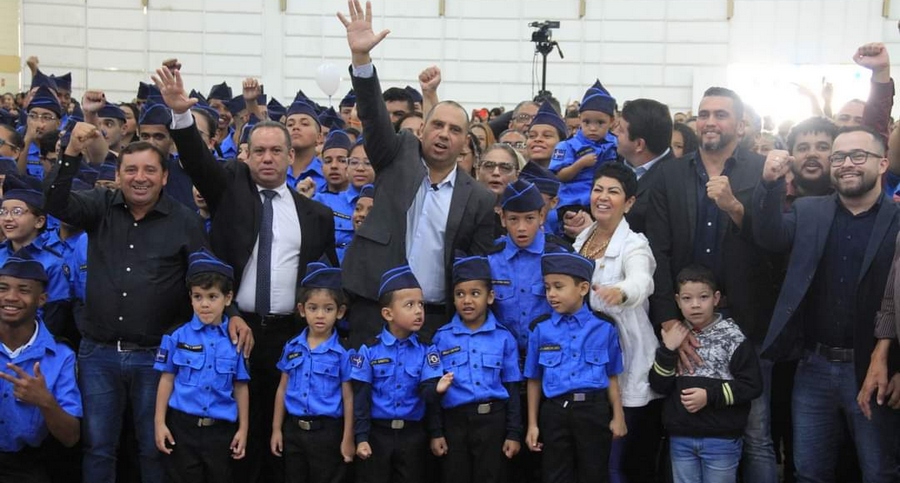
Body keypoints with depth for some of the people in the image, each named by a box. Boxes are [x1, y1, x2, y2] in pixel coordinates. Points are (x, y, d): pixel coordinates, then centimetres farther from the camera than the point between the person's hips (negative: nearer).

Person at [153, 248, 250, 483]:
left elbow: (241, 387, 3)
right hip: (183, 426, -1)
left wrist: (243, 429, 3)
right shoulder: (178, 336, -3)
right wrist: (159, 423, -2)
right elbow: (167, 380, 1)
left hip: (221, 429, 1)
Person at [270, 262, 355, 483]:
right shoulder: (291, 348, 2)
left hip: (327, 431, -3)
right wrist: (277, 429, 7)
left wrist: (348, 439, -7)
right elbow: (282, 390, 8)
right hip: (293, 429, 4)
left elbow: (348, 398, -7)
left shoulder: (343, 353, -9)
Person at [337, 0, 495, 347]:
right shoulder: (399, 157, 5)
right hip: (374, 308, 0)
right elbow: (373, 116, -9)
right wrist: (361, 56, -24)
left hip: (437, 319, 0)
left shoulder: (480, 200, 3)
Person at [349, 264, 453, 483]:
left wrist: (437, 389, -36)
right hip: (377, 432, -1)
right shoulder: (370, 351, -6)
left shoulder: (426, 351, -2)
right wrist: (361, 437, -8)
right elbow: (361, 397, -5)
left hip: (412, 434, 2)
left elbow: (426, 392, -12)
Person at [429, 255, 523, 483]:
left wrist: (514, 433, 1)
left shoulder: (504, 338, 1)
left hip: (493, 420, 0)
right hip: (454, 421, 0)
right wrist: (436, 431, 0)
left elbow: (512, 389, 4)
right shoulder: (442, 338, 1)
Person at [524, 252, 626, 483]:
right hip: (555, 411, 1)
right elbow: (534, 380, 3)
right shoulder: (541, 329, -1)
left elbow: (612, 377, 5)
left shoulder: (604, 328, -1)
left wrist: (618, 417, 3)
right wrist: (532, 424, 3)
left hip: (594, 411, 0)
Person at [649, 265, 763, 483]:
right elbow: (659, 386, 1)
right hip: (680, 438, 4)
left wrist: (710, 396, -17)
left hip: (721, 439, -3)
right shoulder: (675, 336, 4)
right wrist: (668, 350, -11)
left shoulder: (732, 337, -7)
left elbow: (752, 386, -9)